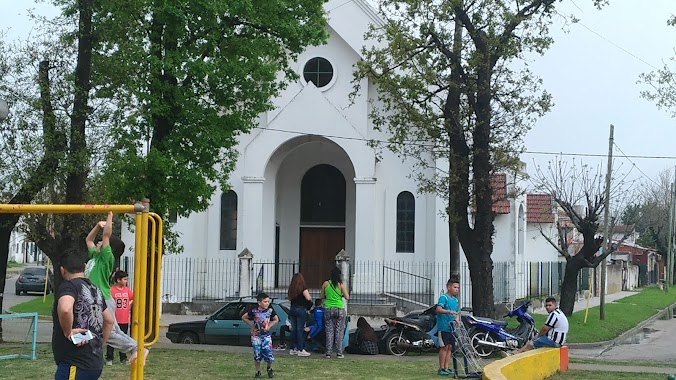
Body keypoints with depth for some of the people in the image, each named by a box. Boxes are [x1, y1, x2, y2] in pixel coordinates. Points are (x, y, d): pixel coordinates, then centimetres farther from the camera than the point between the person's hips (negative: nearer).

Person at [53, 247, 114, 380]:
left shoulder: (68, 286, -11)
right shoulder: (94, 289, 15)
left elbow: (65, 309, -33)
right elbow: (109, 320, 25)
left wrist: (68, 332, -19)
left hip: (75, 365, -9)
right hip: (94, 362, 9)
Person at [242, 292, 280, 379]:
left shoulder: (270, 310, -7)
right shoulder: (254, 311, -10)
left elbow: (276, 320, 9)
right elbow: (244, 317, 4)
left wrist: (269, 326, -3)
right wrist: (252, 325, 0)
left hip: (266, 335, 1)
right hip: (256, 335, -1)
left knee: (269, 353, -5)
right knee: (257, 354, 2)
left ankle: (269, 368, 22)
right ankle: (258, 372, 17)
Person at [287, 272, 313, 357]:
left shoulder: (291, 288, 6)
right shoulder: (303, 288, -11)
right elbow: (308, 298, -17)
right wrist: (310, 298, 4)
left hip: (292, 309, 6)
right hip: (301, 309, -6)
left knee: (293, 329, 11)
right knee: (300, 329, -4)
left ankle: (293, 349, 15)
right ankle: (300, 350, -5)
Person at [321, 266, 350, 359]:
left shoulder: (325, 284, 0)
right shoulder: (341, 284, -6)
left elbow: (322, 296, 8)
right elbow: (347, 297, -6)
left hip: (328, 309, 2)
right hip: (340, 309, -2)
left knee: (329, 331, 6)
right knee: (339, 331, 4)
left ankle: (328, 353, 2)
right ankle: (339, 353, 3)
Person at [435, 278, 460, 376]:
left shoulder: (456, 300, 15)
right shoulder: (444, 297, -10)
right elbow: (438, 309, -23)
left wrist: (457, 319, 1)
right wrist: (449, 311, -35)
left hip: (452, 327, 8)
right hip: (443, 327, -8)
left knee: (450, 347, 8)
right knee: (444, 347, -5)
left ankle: (447, 368, 13)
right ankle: (441, 368, 2)